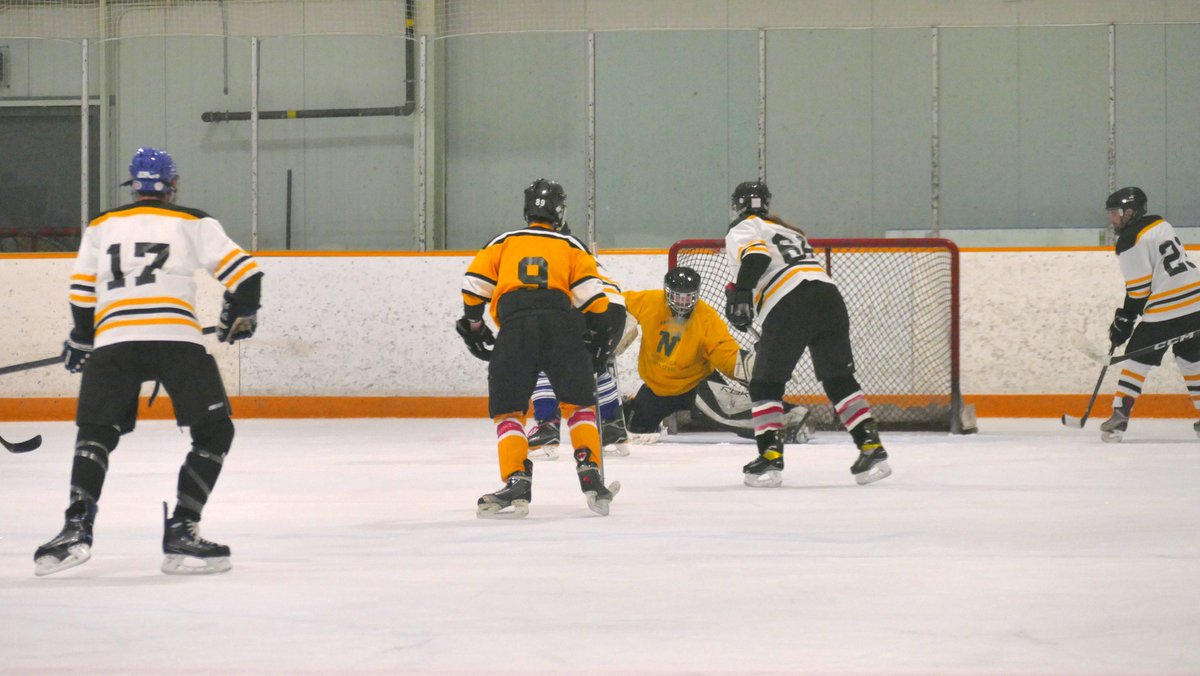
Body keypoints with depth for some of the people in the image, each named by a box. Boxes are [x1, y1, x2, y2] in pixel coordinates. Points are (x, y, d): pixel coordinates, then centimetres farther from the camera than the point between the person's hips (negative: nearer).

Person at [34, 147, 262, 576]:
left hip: (112, 339, 2)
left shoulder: (101, 226, 21)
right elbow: (243, 271, 7)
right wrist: (240, 315, 25)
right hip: (177, 338, -2)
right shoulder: (193, 223, 13)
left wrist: (80, 341, 35)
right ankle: (182, 533, -3)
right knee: (214, 432, 9)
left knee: (95, 434, 12)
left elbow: (82, 294, 19)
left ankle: (77, 527, -9)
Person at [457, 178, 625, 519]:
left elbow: (474, 285, 16)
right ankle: (592, 478, 2)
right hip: (562, 325, 0)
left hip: (515, 326, 0)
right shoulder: (571, 246, 24)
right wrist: (602, 332, 19)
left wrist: (473, 325, 29)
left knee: (507, 411, 7)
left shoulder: (503, 242, 26)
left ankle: (516, 485, -10)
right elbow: (591, 293, 9)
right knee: (579, 404, 15)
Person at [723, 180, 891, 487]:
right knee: (840, 379, 15)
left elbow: (756, 255, -10)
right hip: (829, 296, 6)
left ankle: (770, 456, -5)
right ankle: (872, 448, 6)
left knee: (765, 384, 5)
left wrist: (740, 293, -15)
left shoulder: (741, 231, 12)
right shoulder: (790, 231, 36)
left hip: (788, 307, -6)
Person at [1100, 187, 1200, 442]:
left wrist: (1123, 322, -1)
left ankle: (1119, 417, -6)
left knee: (1137, 360, 0)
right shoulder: (1160, 223, 17)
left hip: (1166, 311, -8)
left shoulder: (1130, 241, -9)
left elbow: (1139, 289, -12)